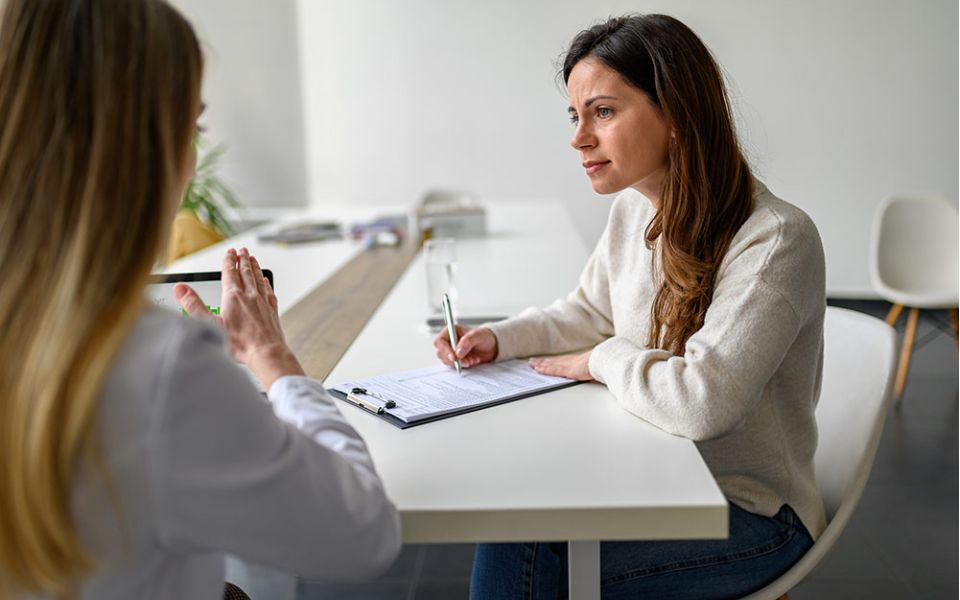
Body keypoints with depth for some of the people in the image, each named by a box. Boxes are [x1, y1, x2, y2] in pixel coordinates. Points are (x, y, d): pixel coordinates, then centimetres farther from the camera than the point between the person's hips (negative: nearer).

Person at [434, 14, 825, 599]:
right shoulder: (633, 209, 1)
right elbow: (589, 312, 16)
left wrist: (603, 360, -15)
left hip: (751, 510, -6)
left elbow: (702, 401, -32)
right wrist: (500, 338, -1)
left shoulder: (775, 239, -24)